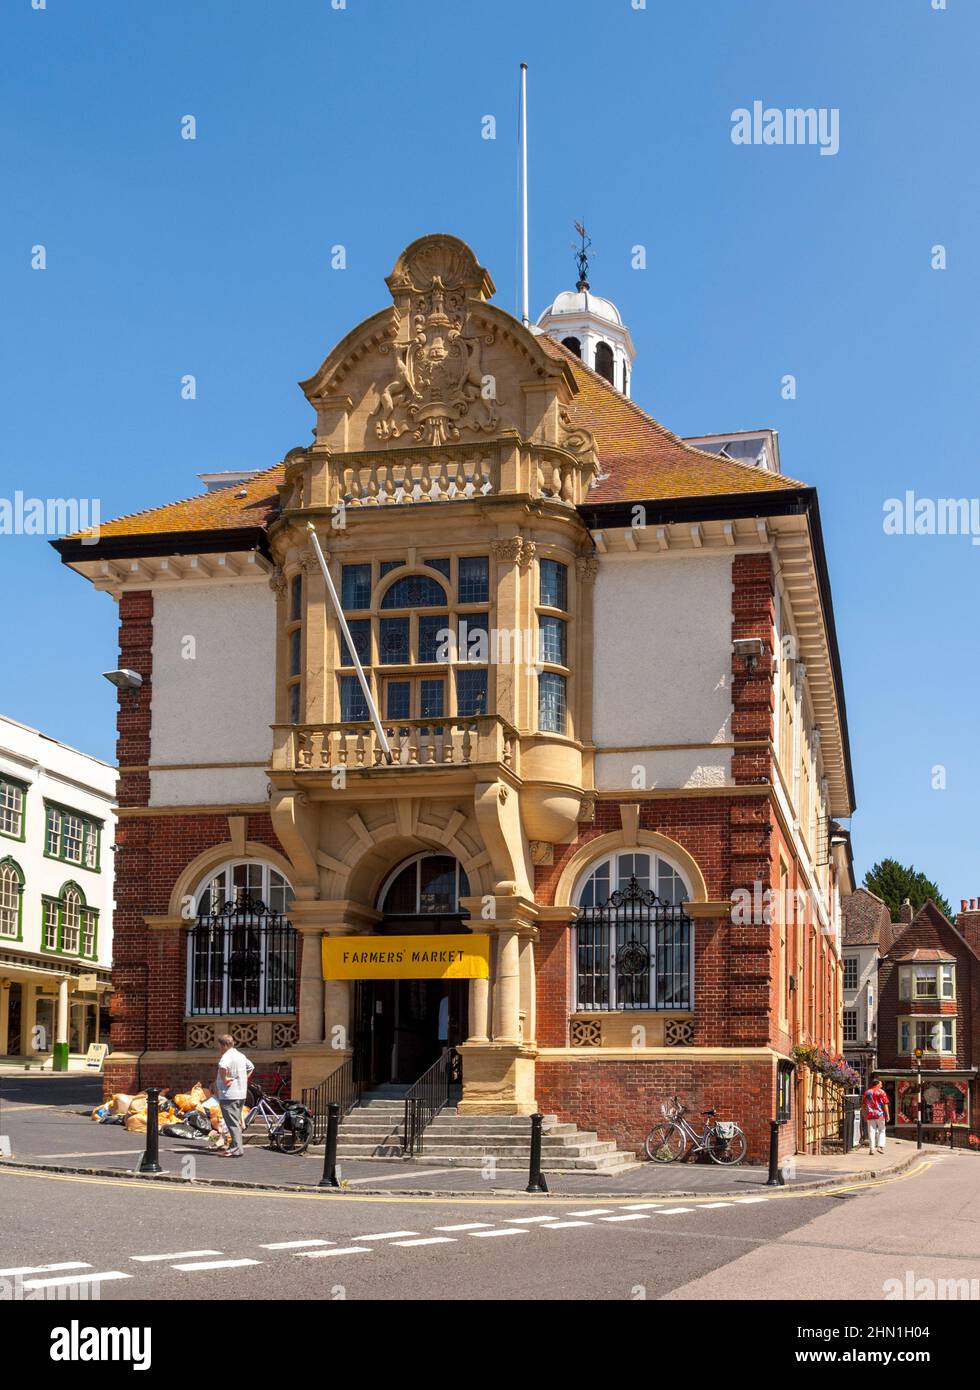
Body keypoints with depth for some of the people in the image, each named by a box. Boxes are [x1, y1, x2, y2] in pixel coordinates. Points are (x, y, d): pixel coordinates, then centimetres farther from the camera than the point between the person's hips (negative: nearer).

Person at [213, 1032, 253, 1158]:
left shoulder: (227, 1056, -14)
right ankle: (235, 1147, 23)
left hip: (228, 1095, -9)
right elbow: (251, 1067, 32)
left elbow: (222, 1066, -37)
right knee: (236, 1122, 16)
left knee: (232, 1122, -9)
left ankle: (237, 1149, -13)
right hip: (241, 1093, 9)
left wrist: (224, 1079, -22)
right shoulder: (241, 1055, 15)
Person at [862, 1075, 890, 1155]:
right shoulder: (882, 1092, -3)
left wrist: (865, 1115, 17)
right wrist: (887, 1115, -2)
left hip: (870, 1115, 2)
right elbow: (885, 1105, -6)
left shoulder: (867, 1092, 7)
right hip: (880, 1115, -2)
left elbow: (864, 1105, 9)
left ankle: (872, 1148, 0)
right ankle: (880, 1146, 1)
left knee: (871, 1132, 4)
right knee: (881, 1131, 12)